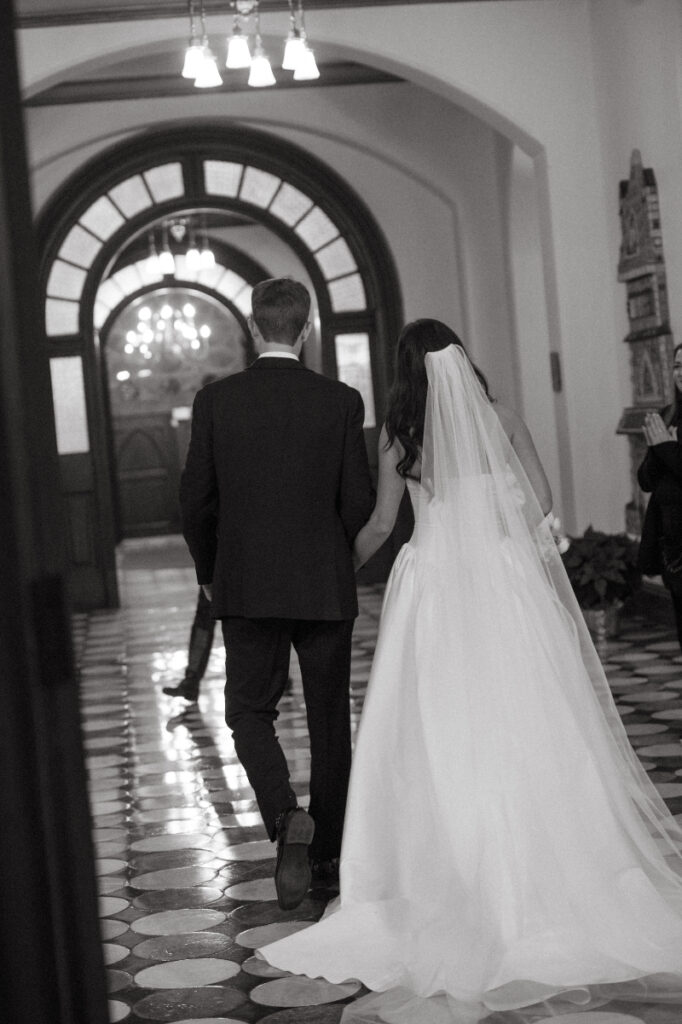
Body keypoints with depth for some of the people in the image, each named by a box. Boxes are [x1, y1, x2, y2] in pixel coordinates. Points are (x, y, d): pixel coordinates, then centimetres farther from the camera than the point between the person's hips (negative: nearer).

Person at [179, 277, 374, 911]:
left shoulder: (214, 401, -5)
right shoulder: (341, 402, -5)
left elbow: (195, 501, -2)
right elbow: (358, 502, -3)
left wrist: (209, 573, 14)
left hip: (245, 587, 0)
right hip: (326, 586, 1)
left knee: (250, 711, 11)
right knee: (329, 720, 13)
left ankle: (286, 818, -14)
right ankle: (327, 851, 22)